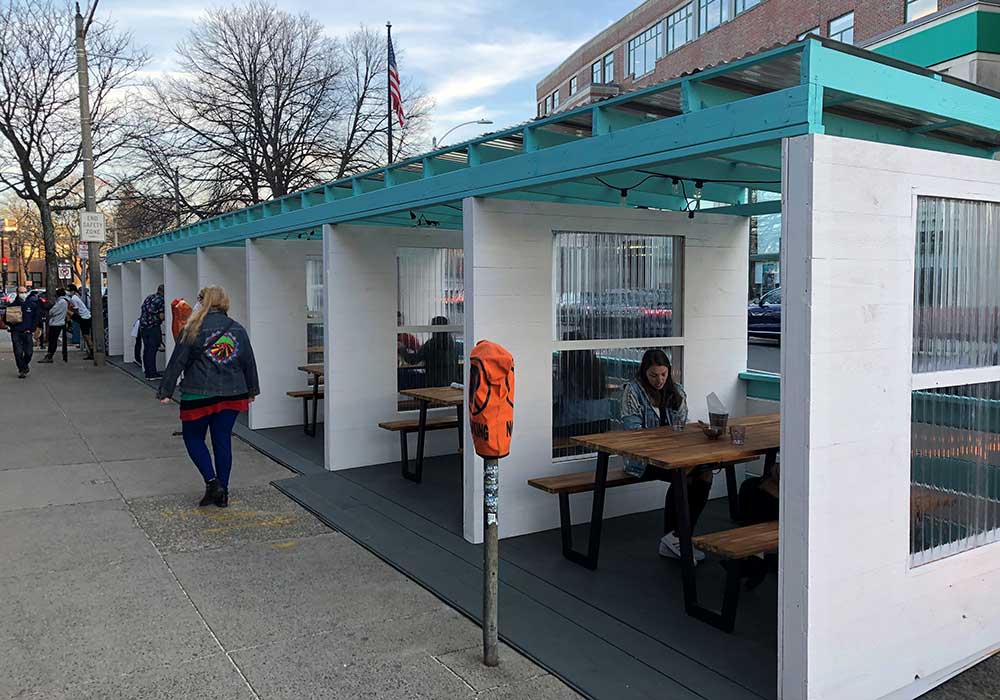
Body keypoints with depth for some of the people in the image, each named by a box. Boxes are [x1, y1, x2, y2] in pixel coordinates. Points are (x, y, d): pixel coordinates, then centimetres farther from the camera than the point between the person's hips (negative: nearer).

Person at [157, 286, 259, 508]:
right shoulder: (238, 329, 5)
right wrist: (251, 390, 23)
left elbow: (176, 362, -6)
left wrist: (165, 392, 0)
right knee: (223, 441, 10)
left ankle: (212, 481, -3)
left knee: (193, 438, 13)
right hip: (232, 395, 4)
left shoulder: (193, 329, -7)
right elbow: (249, 362, 12)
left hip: (199, 396, -4)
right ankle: (222, 493, 14)